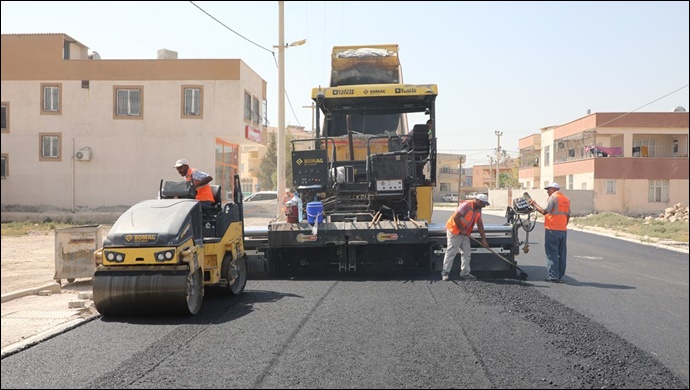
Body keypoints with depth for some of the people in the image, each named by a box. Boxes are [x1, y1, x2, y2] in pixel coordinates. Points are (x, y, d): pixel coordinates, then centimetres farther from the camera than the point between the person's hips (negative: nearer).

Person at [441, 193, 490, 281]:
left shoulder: (478, 210, 6)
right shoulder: (466, 205, -21)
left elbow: (480, 225, 8)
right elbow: (456, 218, -26)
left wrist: (483, 239, 4)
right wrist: (462, 229, -20)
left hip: (465, 234, 9)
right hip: (454, 231, -9)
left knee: (467, 253, 6)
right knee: (451, 252, -8)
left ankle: (465, 273, 13)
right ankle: (445, 273, -4)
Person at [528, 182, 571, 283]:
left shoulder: (553, 197, -9)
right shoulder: (566, 199, 14)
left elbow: (544, 211, -15)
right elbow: (568, 216, 16)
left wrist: (534, 204, -3)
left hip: (552, 230, -7)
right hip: (563, 230, 7)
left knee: (552, 254, -4)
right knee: (561, 254, 12)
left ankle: (553, 277, -5)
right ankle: (560, 275, 17)